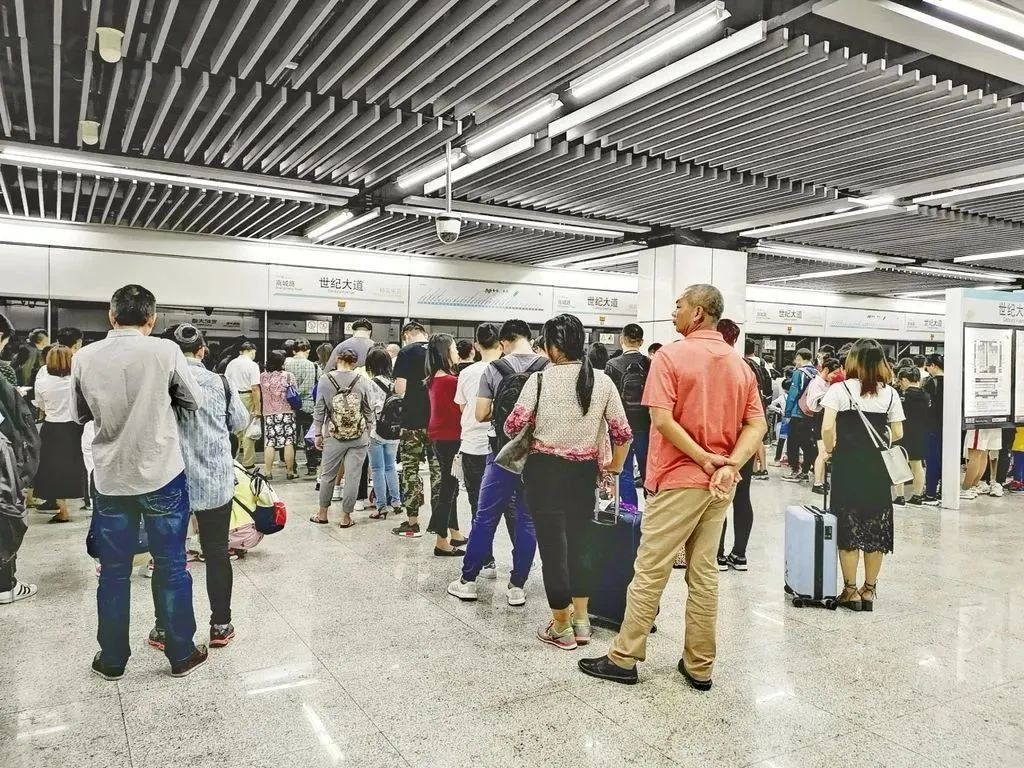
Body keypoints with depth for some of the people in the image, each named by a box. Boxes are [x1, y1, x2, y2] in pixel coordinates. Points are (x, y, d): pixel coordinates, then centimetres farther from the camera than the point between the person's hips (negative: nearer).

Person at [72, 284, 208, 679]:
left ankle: (112, 659, 26)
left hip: (110, 478, 3)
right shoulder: (165, 351, -12)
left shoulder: (84, 358, -3)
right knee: (171, 567, 8)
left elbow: (81, 414, 10)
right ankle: (181, 654, 20)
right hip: (162, 474, -2)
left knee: (113, 572, 13)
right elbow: (194, 401, -1)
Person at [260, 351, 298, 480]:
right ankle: (290, 471, 6)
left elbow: (259, 395, 11)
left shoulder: (262, 376, 3)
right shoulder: (288, 376, -4)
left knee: (269, 443, 4)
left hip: (268, 413, 2)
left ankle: (268, 472, 4)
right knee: (289, 442, 2)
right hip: (287, 412, -2)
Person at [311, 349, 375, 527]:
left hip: (334, 437, 0)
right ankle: (346, 517, 13)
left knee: (328, 474, 15)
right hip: (359, 437, 0)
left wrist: (317, 434, 8)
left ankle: (322, 513, 27)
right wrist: (369, 433, 13)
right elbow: (369, 410, 1)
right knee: (352, 476, 6)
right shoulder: (362, 380, -5)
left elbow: (319, 410, -1)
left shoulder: (325, 379, -5)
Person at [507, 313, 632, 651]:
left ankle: (562, 628, 17)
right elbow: (623, 433, 1)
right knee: (577, 544, 18)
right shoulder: (602, 381, -1)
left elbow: (513, 426, -8)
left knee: (553, 546, 7)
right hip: (585, 472, 4)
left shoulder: (540, 379, -10)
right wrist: (614, 469, 15)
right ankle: (581, 622, 26)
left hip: (545, 471, -3)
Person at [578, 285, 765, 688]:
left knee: (650, 571, 2)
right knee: (704, 572, 13)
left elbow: (662, 420, -20)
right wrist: (728, 466, -10)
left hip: (679, 480, -6)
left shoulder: (671, 356, -10)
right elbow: (757, 425, 2)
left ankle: (623, 659, 13)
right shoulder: (740, 364, 9)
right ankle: (699, 666, 21)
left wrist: (705, 459, -13)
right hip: (721, 483, 6)